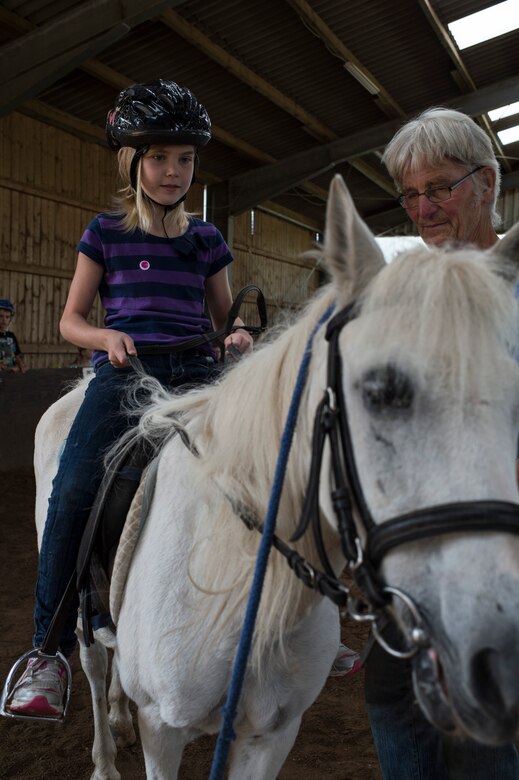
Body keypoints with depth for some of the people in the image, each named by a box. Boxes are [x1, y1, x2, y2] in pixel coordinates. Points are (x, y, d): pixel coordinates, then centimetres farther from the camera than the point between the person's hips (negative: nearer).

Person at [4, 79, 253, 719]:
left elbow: (224, 316, 21)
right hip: (122, 373, -2)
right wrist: (108, 337, -12)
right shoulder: (106, 233, 9)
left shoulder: (206, 240, 15)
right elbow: (71, 320, 10)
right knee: (73, 494, -25)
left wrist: (239, 337, -2)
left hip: (197, 375, 3)